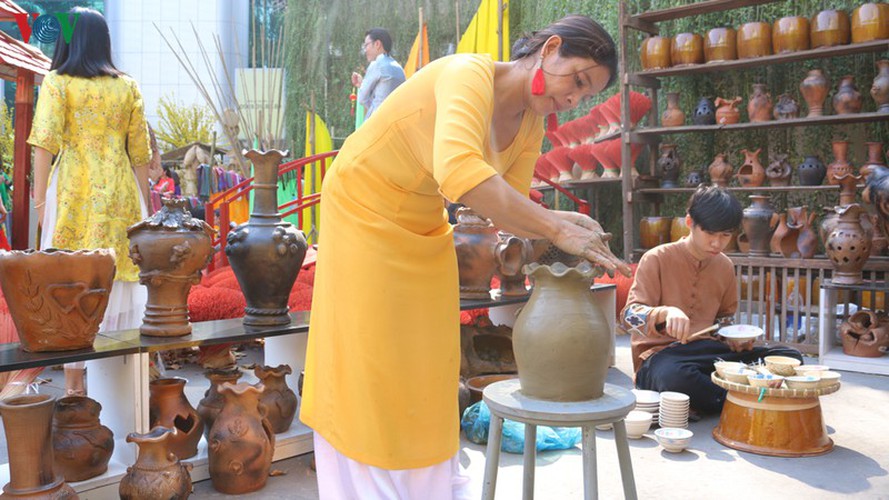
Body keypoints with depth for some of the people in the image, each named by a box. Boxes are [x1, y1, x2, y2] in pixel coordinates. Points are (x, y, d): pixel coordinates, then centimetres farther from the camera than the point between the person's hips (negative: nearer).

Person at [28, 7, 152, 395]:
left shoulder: (57, 83, -1)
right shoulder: (128, 87, 7)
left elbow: (45, 144, -10)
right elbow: (140, 152, 7)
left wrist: (39, 203, -7)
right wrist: (140, 203, 15)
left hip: (74, 192, -2)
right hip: (120, 193, 3)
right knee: (119, 280, 9)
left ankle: (75, 380, 10)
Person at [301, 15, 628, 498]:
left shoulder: (531, 124, -5)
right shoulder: (469, 74, -30)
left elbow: (511, 207, -3)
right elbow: (457, 169, -47)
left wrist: (563, 222, -24)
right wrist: (556, 230, -45)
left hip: (424, 228, 7)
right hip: (363, 210, -7)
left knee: (426, 365, 12)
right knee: (367, 362, 2)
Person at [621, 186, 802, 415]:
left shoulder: (725, 266, 11)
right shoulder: (657, 259, -5)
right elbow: (630, 315, -13)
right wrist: (666, 313, -34)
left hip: (707, 352, 6)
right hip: (661, 355, -5)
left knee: (790, 358, -11)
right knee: (674, 376, -43)